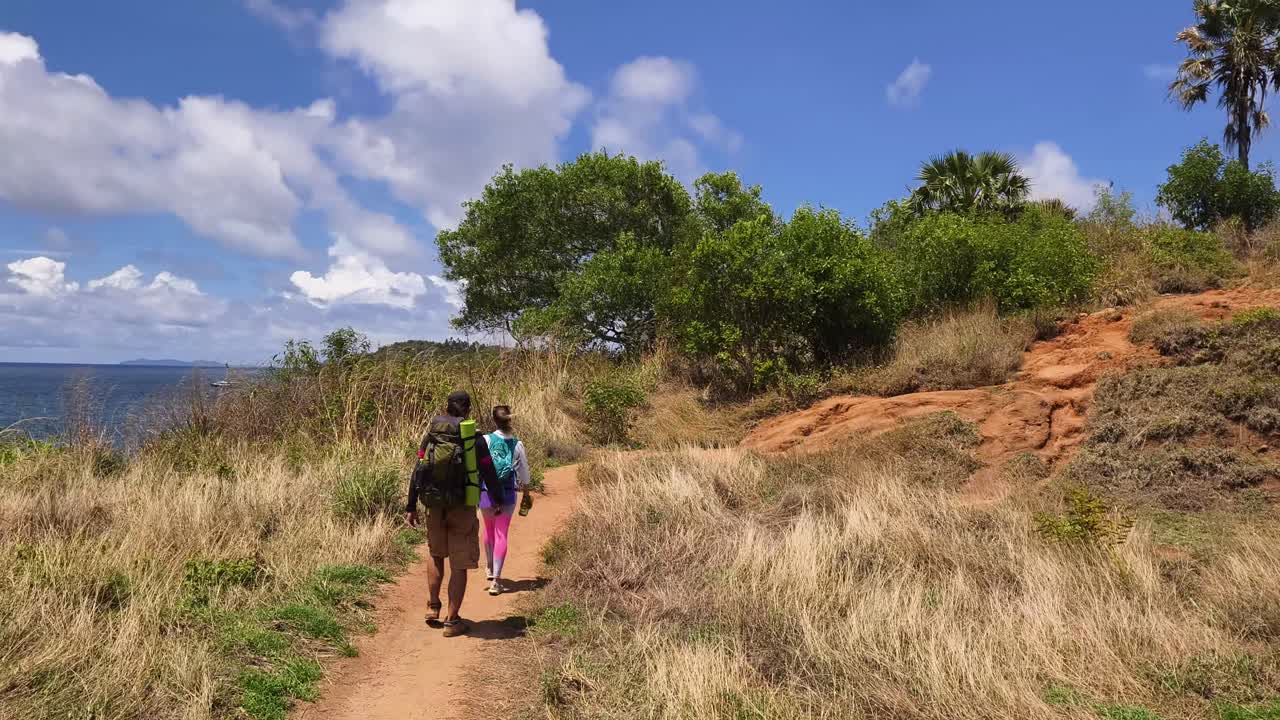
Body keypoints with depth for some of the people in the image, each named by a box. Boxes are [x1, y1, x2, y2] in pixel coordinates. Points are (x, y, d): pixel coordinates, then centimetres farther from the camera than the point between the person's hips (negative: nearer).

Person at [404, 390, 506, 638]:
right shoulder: (474, 438, -8)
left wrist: (411, 507, 7)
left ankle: (433, 608, 25)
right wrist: (499, 499, 10)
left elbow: (417, 472, 2)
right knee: (459, 566, 5)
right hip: (462, 508, -3)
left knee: (436, 555, 26)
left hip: (435, 507, 4)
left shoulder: (431, 434, 2)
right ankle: (452, 621, 10)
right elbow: (488, 473, -5)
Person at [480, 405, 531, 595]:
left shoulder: (485, 440, -10)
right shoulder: (517, 445, -5)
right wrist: (526, 491, 22)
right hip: (508, 494, 0)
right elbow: (523, 472, 4)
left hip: (486, 492, 0)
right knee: (501, 534, 5)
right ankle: (496, 580, -1)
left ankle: (490, 569, 39)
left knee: (489, 529, 23)